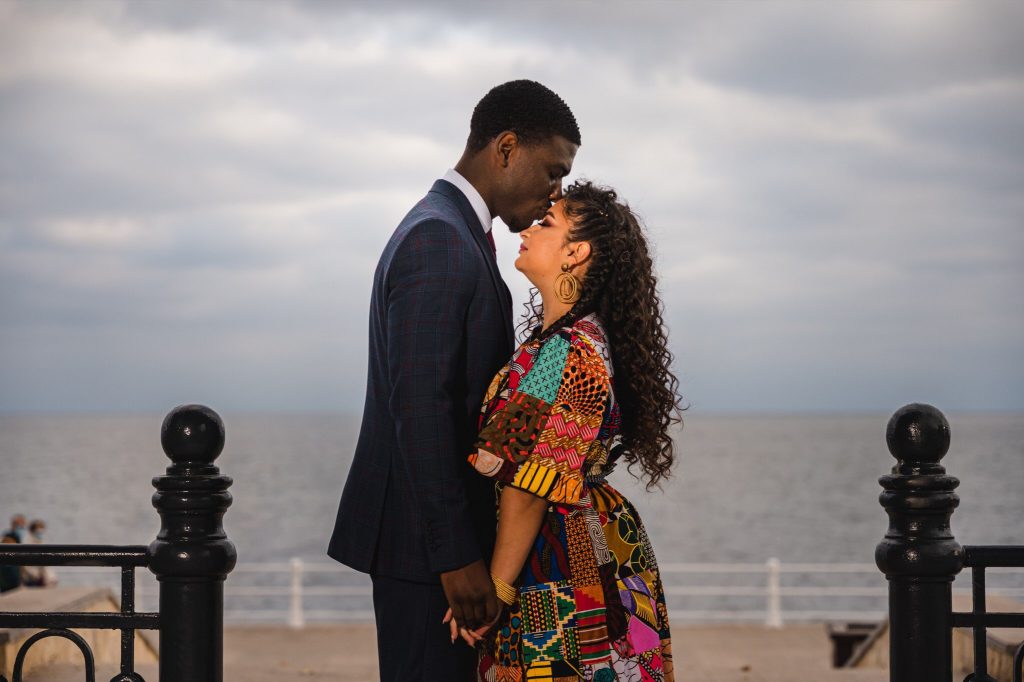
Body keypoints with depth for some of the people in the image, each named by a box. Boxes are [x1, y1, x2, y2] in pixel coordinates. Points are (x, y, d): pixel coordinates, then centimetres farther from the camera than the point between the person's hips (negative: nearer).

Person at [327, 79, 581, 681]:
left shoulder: (456, 235, 17)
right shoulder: (437, 239, -16)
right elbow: (418, 406, -22)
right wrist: (457, 555, -24)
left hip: (445, 527, 10)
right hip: (424, 538, -10)